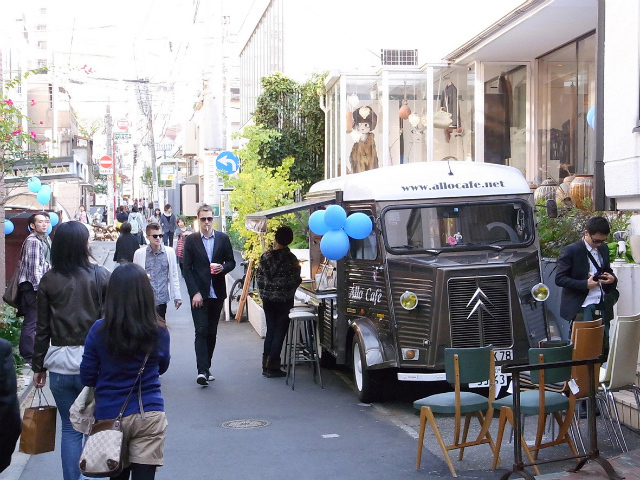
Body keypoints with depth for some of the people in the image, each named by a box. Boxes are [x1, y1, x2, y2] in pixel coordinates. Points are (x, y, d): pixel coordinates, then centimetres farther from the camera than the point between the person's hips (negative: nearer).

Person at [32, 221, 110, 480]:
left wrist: (38, 366, 12)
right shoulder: (100, 275, -7)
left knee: (69, 429, 13)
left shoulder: (48, 280, 0)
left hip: (60, 364, 2)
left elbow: (42, 328, 3)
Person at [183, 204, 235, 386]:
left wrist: (223, 267, -12)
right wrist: (195, 293, -9)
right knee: (201, 331, -9)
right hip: (199, 294, -2)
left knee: (212, 332, 9)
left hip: (217, 294, 2)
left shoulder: (223, 238, 7)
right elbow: (187, 268, -1)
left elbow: (231, 261, 12)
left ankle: (206, 367, 21)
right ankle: (202, 371, -13)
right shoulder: (191, 240, 1)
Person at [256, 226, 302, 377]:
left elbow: (260, 279, -1)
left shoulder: (265, 257, -3)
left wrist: (264, 293, 13)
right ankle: (273, 366, 3)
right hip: (284, 301, -3)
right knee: (280, 332, 3)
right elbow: (296, 281, -8)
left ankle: (266, 365, 16)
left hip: (268, 299, 3)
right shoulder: (292, 259, -11)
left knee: (270, 331, 14)